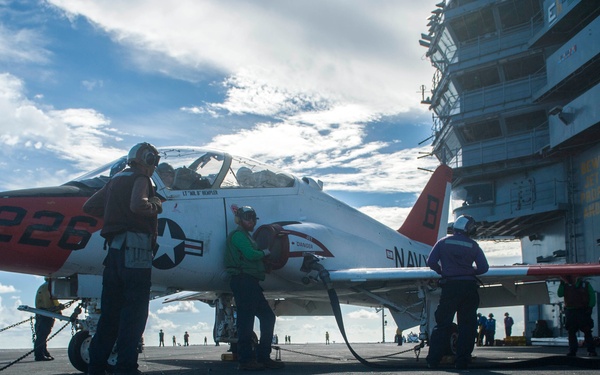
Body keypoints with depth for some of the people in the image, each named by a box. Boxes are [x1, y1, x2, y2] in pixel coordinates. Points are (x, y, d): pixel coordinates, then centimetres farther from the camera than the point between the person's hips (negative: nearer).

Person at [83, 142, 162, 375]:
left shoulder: (115, 180, 23)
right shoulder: (140, 178, -1)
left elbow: (89, 207, 27)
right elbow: (137, 205, -21)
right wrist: (155, 206, -3)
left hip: (115, 249, 8)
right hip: (135, 248, -8)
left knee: (111, 312, 11)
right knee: (135, 311, -7)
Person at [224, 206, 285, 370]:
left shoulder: (246, 236, 27)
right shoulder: (238, 234, -5)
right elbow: (250, 254, -17)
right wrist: (265, 252, -1)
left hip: (250, 283, 11)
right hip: (243, 280, -11)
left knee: (268, 317, 10)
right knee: (246, 320, -10)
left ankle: (263, 357, 12)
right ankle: (245, 360, -8)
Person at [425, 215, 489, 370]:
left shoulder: (443, 242, 6)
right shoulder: (473, 245, 5)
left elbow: (431, 262, -1)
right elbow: (483, 268, -1)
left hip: (450, 286, 0)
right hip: (469, 286, 0)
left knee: (442, 324, 3)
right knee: (467, 325, 6)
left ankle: (433, 360, 0)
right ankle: (462, 361, 3)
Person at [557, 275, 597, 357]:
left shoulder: (585, 284, 5)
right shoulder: (565, 286, 11)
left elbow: (592, 296, 4)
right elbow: (559, 294, -2)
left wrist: (590, 307, -7)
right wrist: (562, 284, -8)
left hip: (583, 311, -2)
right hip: (570, 311, 3)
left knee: (587, 332, -3)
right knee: (571, 332, 1)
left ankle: (591, 351, -1)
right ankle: (572, 350, 5)